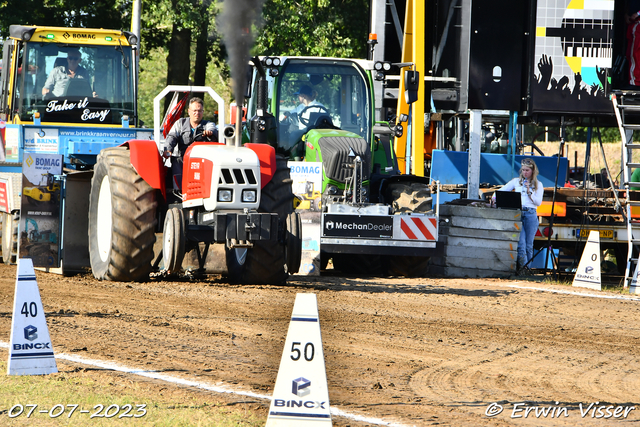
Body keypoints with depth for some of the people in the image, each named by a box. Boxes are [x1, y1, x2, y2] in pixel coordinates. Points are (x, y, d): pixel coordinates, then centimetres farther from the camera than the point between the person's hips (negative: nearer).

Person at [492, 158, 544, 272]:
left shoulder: (538, 185, 13)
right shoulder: (516, 181, 16)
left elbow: (538, 202, 6)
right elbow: (502, 190, 16)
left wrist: (529, 192, -6)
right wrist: (494, 197, -3)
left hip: (531, 214, 0)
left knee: (529, 245, 1)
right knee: (520, 243, -13)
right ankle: (522, 266, -15)